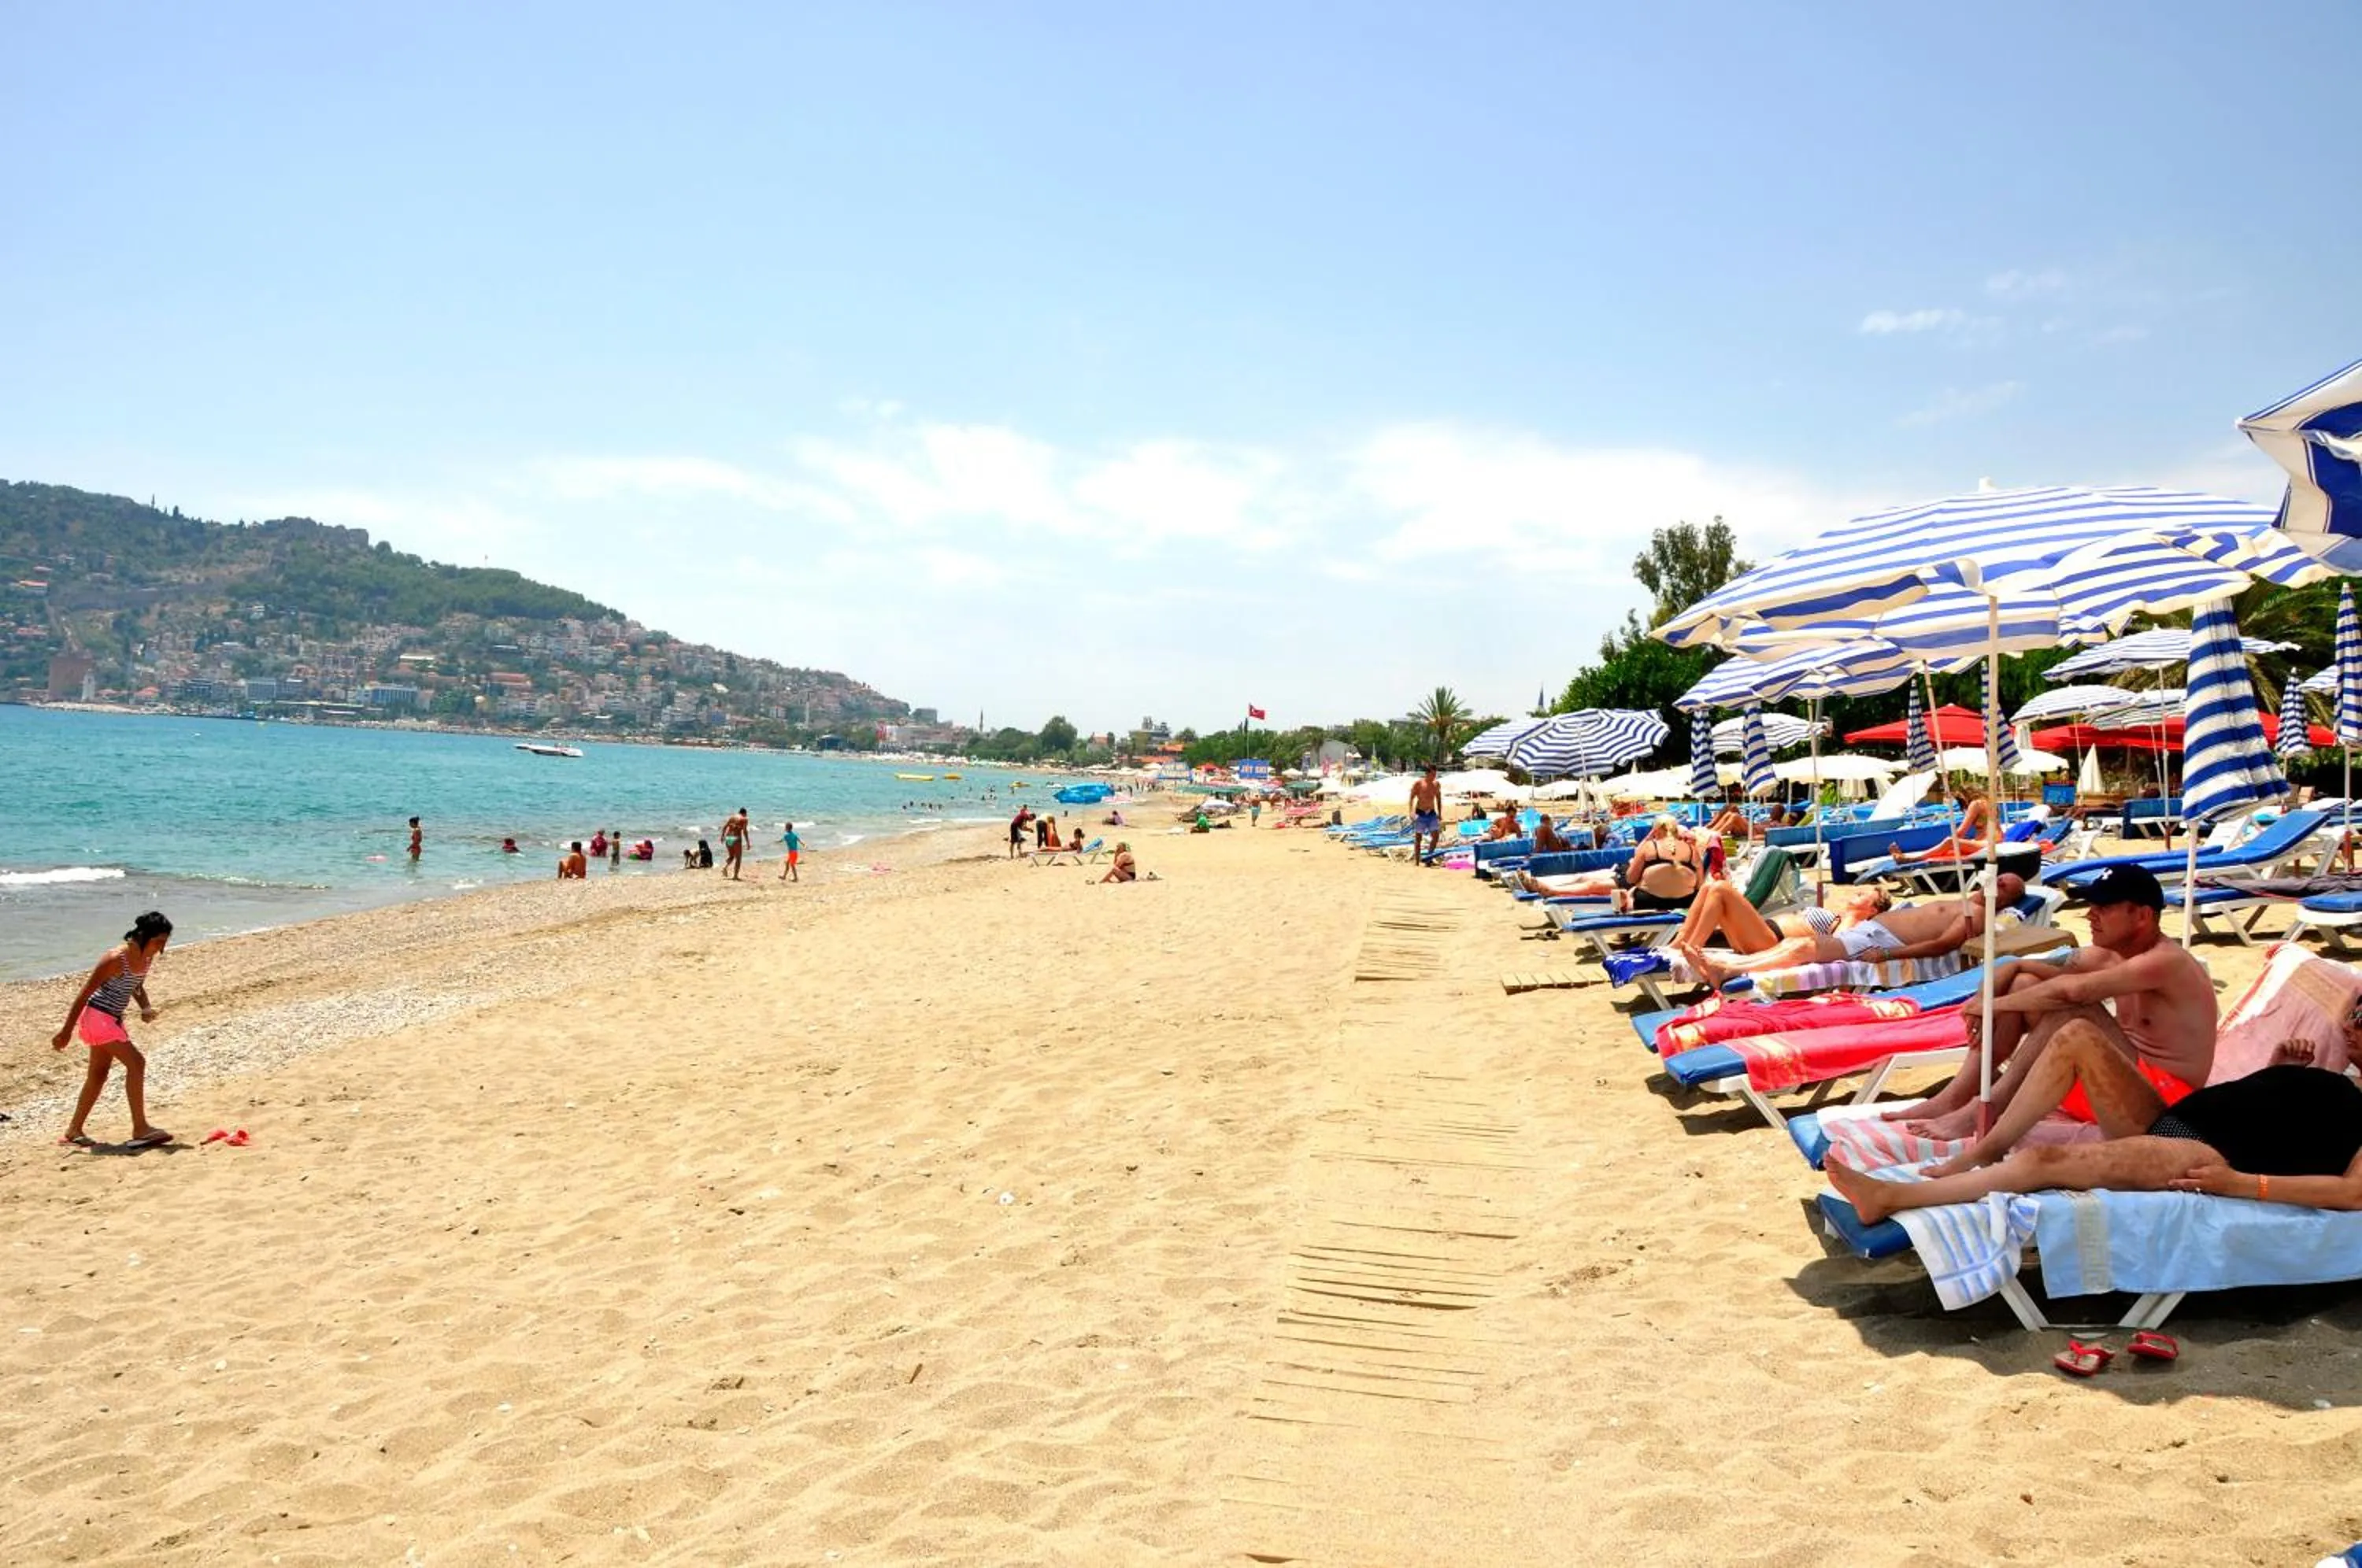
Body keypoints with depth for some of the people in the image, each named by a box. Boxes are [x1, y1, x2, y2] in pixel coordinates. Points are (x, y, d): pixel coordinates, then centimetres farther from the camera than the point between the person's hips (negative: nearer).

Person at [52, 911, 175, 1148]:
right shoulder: (117, 959, -24)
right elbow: (85, 993, -19)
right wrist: (66, 1031, -17)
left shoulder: (147, 958, 0)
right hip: (97, 1016, -9)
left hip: (114, 1019, 9)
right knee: (136, 1062, -16)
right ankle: (140, 1128, -14)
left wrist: (146, 1007, -2)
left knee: (98, 1075, 16)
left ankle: (74, 1130, 29)